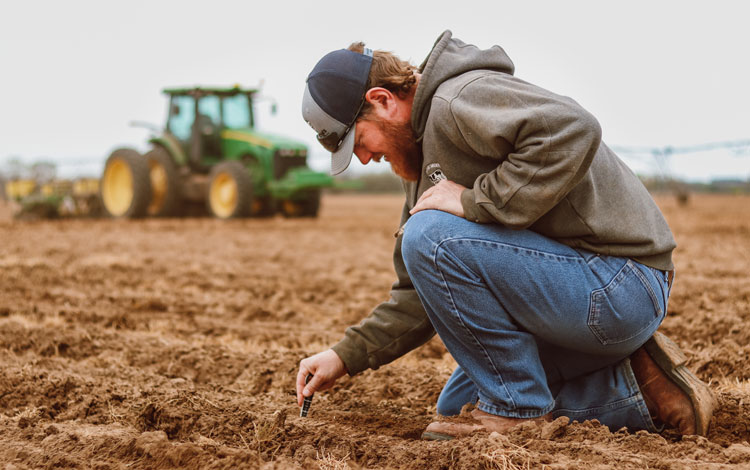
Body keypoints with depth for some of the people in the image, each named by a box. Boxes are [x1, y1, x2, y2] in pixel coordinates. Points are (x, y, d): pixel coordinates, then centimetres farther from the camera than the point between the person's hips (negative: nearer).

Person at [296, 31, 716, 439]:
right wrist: (347, 356, 12)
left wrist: (476, 202, -25)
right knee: (457, 408, 19)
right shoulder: (426, 147, 17)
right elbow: (424, 292, 20)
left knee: (431, 236, -22)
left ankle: (519, 408, -9)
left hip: (619, 285, -11)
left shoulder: (459, 100, -15)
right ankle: (638, 392, 10)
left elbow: (574, 131, -34)